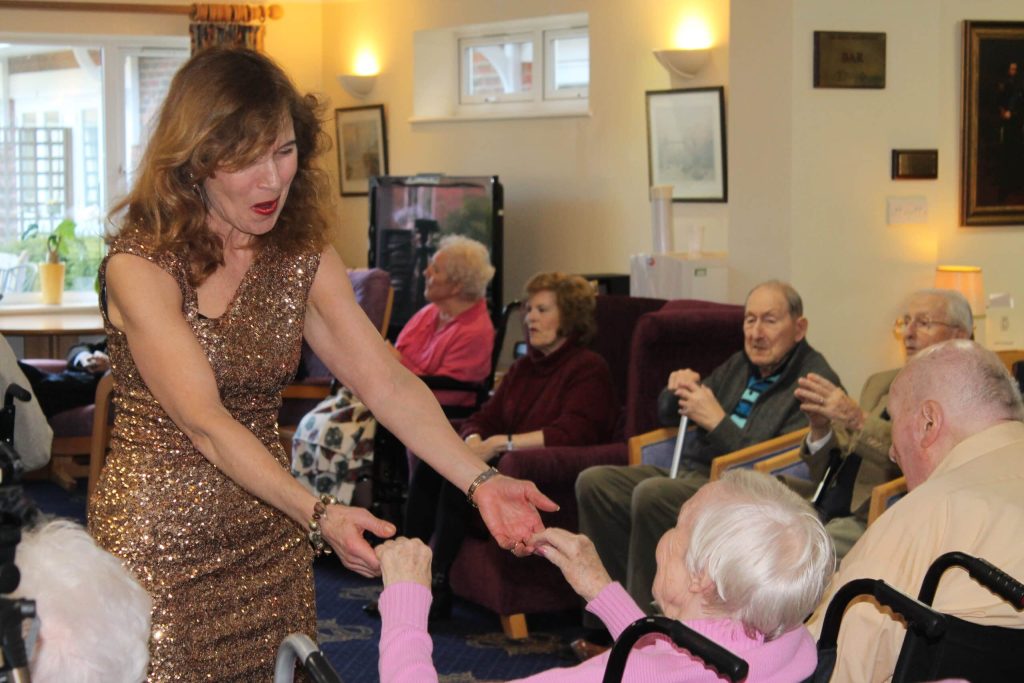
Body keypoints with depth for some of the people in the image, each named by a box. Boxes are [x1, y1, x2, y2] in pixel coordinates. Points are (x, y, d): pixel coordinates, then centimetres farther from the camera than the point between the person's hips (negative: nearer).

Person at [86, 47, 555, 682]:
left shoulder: (304, 259, 2)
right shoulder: (140, 266, -15)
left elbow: (387, 380, -7)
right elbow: (204, 422, -22)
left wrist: (480, 480, -22)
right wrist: (320, 515, -33)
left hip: (271, 535, 5)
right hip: (159, 538, -5)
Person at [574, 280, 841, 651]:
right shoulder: (740, 364, 16)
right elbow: (668, 415, 26)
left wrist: (718, 422, -17)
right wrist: (678, 390, 2)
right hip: (693, 475, 9)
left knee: (651, 493, -32)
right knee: (594, 482, -8)